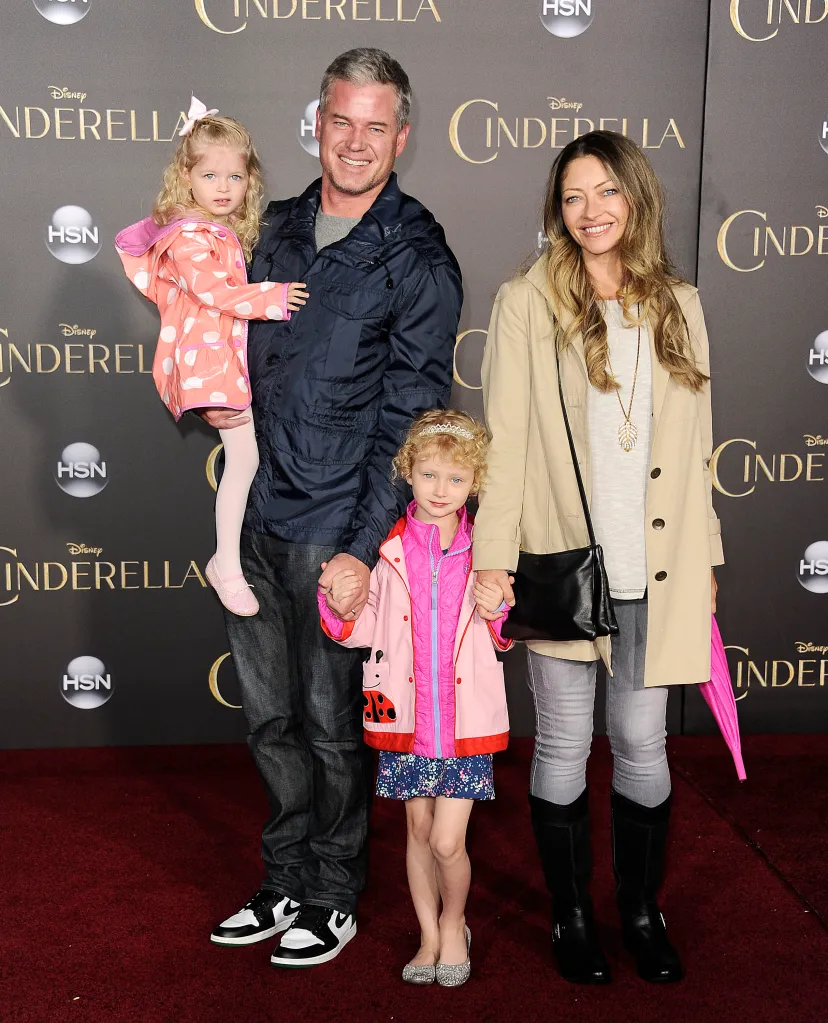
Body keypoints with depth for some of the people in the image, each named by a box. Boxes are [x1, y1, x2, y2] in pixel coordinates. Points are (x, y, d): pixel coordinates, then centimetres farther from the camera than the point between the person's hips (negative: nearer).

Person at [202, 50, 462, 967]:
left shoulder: (417, 260, -8)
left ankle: (334, 897, 27)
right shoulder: (275, 229, 10)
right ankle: (286, 884, 34)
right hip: (259, 515, 6)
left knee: (329, 722, 6)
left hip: (337, 530, -6)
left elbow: (411, 422, -11)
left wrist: (364, 548, -16)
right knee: (269, 719, 15)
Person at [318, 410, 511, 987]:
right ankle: (429, 935, 35)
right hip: (406, 715, 1)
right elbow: (364, 632, 1)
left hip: (466, 718, -1)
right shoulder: (386, 548, -3)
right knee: (418, 831, 14)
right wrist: (340, 604, -18)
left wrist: (498, 610, -15)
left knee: (448, 841, -3)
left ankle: (454, 924, 27)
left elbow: (506, 638, 6)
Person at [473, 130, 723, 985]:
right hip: (562, 563, -2)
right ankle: (571, 916, 28)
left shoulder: (677, 305, 8)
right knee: (564, 746, 9)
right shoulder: (528, 304, -3)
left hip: (654, 570, 3)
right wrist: (493, 557, -11)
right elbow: (504, 437, -6)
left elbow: (694, 445, 10)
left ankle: (642, 912, 31)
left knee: (642, 743, 12)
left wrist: (704, 559, 10)